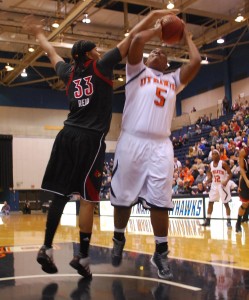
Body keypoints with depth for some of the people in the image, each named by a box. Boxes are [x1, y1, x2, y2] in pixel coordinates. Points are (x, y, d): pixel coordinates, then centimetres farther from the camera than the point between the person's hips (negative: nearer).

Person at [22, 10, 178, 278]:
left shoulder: (69, 72, 14)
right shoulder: (101, 67, 0)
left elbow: (52, 53, 33)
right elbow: (130, 38, 1)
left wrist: (38, 34, 50)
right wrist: (152, 16, 7)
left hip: (68, 134, 6)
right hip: (90, 138, -6)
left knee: (60, 193, 7)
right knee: (88, 198, -3)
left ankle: (47, 249, 6)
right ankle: (83, 256, -1)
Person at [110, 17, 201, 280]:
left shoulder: (173, 80, 23)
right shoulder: (137, 72, 13)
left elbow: (196, 62, 12)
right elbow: (136, 41, -3)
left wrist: (187, 37, 26)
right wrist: (156, 30, 13)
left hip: (161, 145, 3)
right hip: (132, 141, -2)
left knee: (160, 201, -3)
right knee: (123, 198, 5)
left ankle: (161, 254, 5)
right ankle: (119, 240, 26)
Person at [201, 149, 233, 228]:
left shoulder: (223, 163, -11)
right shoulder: (211, 164, 5)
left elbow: (230, 174, -11)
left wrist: (226, 181, -27)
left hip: (223, 185, -5)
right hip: (214, 185, 5)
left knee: (226, 203, -3)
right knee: (210, 202, 3)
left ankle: (229, 221, 3)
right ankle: (207, 220, 9)